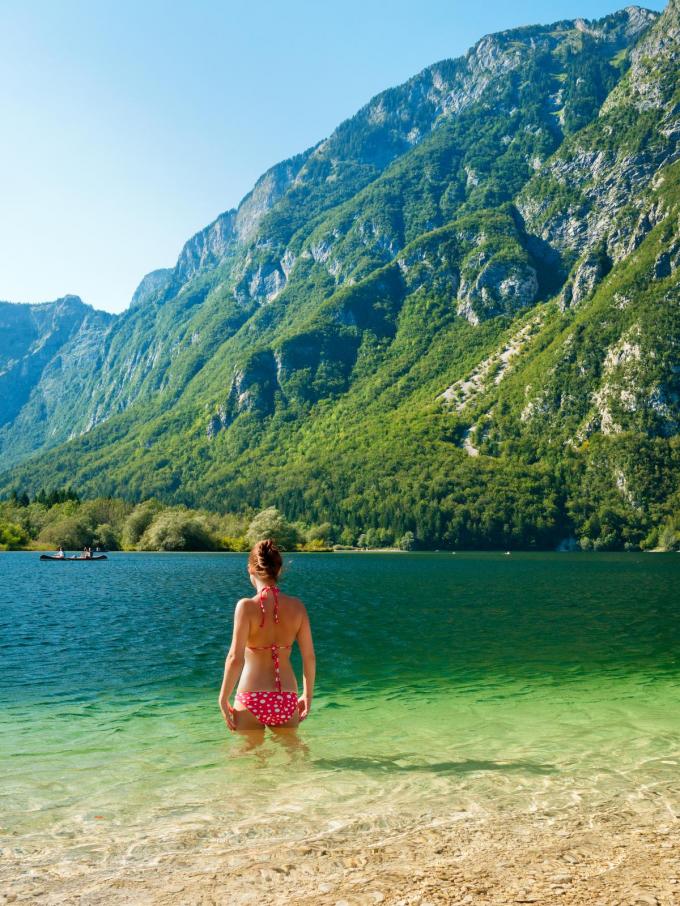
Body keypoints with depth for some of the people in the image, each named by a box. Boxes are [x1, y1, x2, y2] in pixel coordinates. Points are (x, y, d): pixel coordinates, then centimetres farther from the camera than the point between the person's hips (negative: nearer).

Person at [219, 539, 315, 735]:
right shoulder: (296, 606, -3)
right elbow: (309, 657, 0)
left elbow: (235, 658, -17)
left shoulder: (247, 606, -13)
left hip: (252, 698, -3)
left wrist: (223, 698, -5)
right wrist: (308, 695, 13)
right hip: (287, 700, 3)